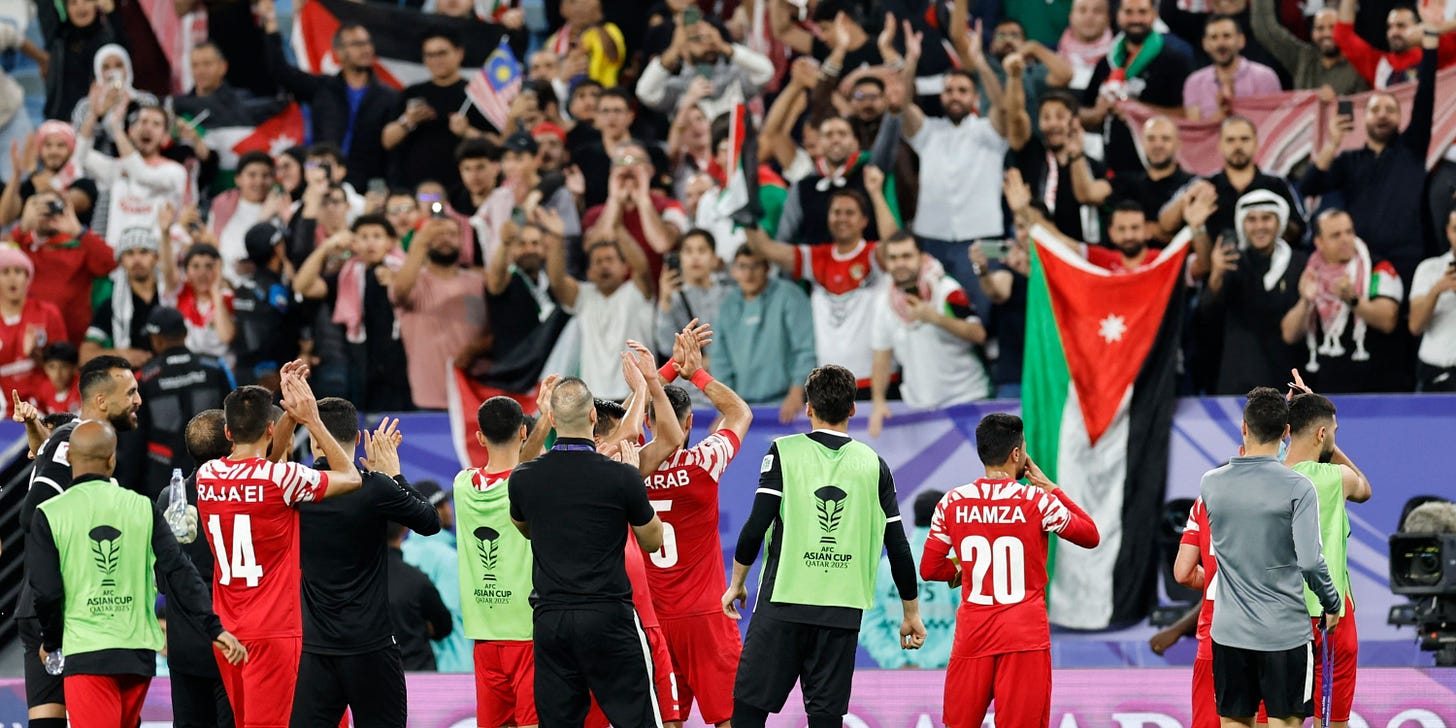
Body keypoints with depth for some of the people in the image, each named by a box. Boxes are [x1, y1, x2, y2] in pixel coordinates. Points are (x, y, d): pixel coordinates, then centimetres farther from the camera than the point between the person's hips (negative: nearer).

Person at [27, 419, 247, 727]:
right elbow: (179, 573, -1)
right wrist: (214, 628, 1)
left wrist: (50, 642, 11)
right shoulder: (142, 507, 3)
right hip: (139, 652, 4)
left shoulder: (49, 516, -5)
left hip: (86, 654, -4)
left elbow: (45, 592, -6)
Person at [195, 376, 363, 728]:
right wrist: (312, 421, 3)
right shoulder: (282, 478, -14)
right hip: (273, 632, -6)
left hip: (226, 631, 6)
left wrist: (290, 414, 22)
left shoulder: (206, 476, 4)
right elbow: (351, 478, 0)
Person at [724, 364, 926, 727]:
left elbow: (756, 526, -6)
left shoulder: (784, 452, 0)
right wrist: (912, 613, 16)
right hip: (842, 610, 2)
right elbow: (898, 548, 7)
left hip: (782, 602, -2)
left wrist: (737, 583, 8)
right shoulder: (873, 465, 7)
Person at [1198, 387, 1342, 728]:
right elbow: (1310, 561, -17)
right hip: (1284, 632, -3)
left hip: (1229, 632, 3)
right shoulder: (1298, 488, -13)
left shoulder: (1211, 483, -1)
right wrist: (1332, 605, 1)